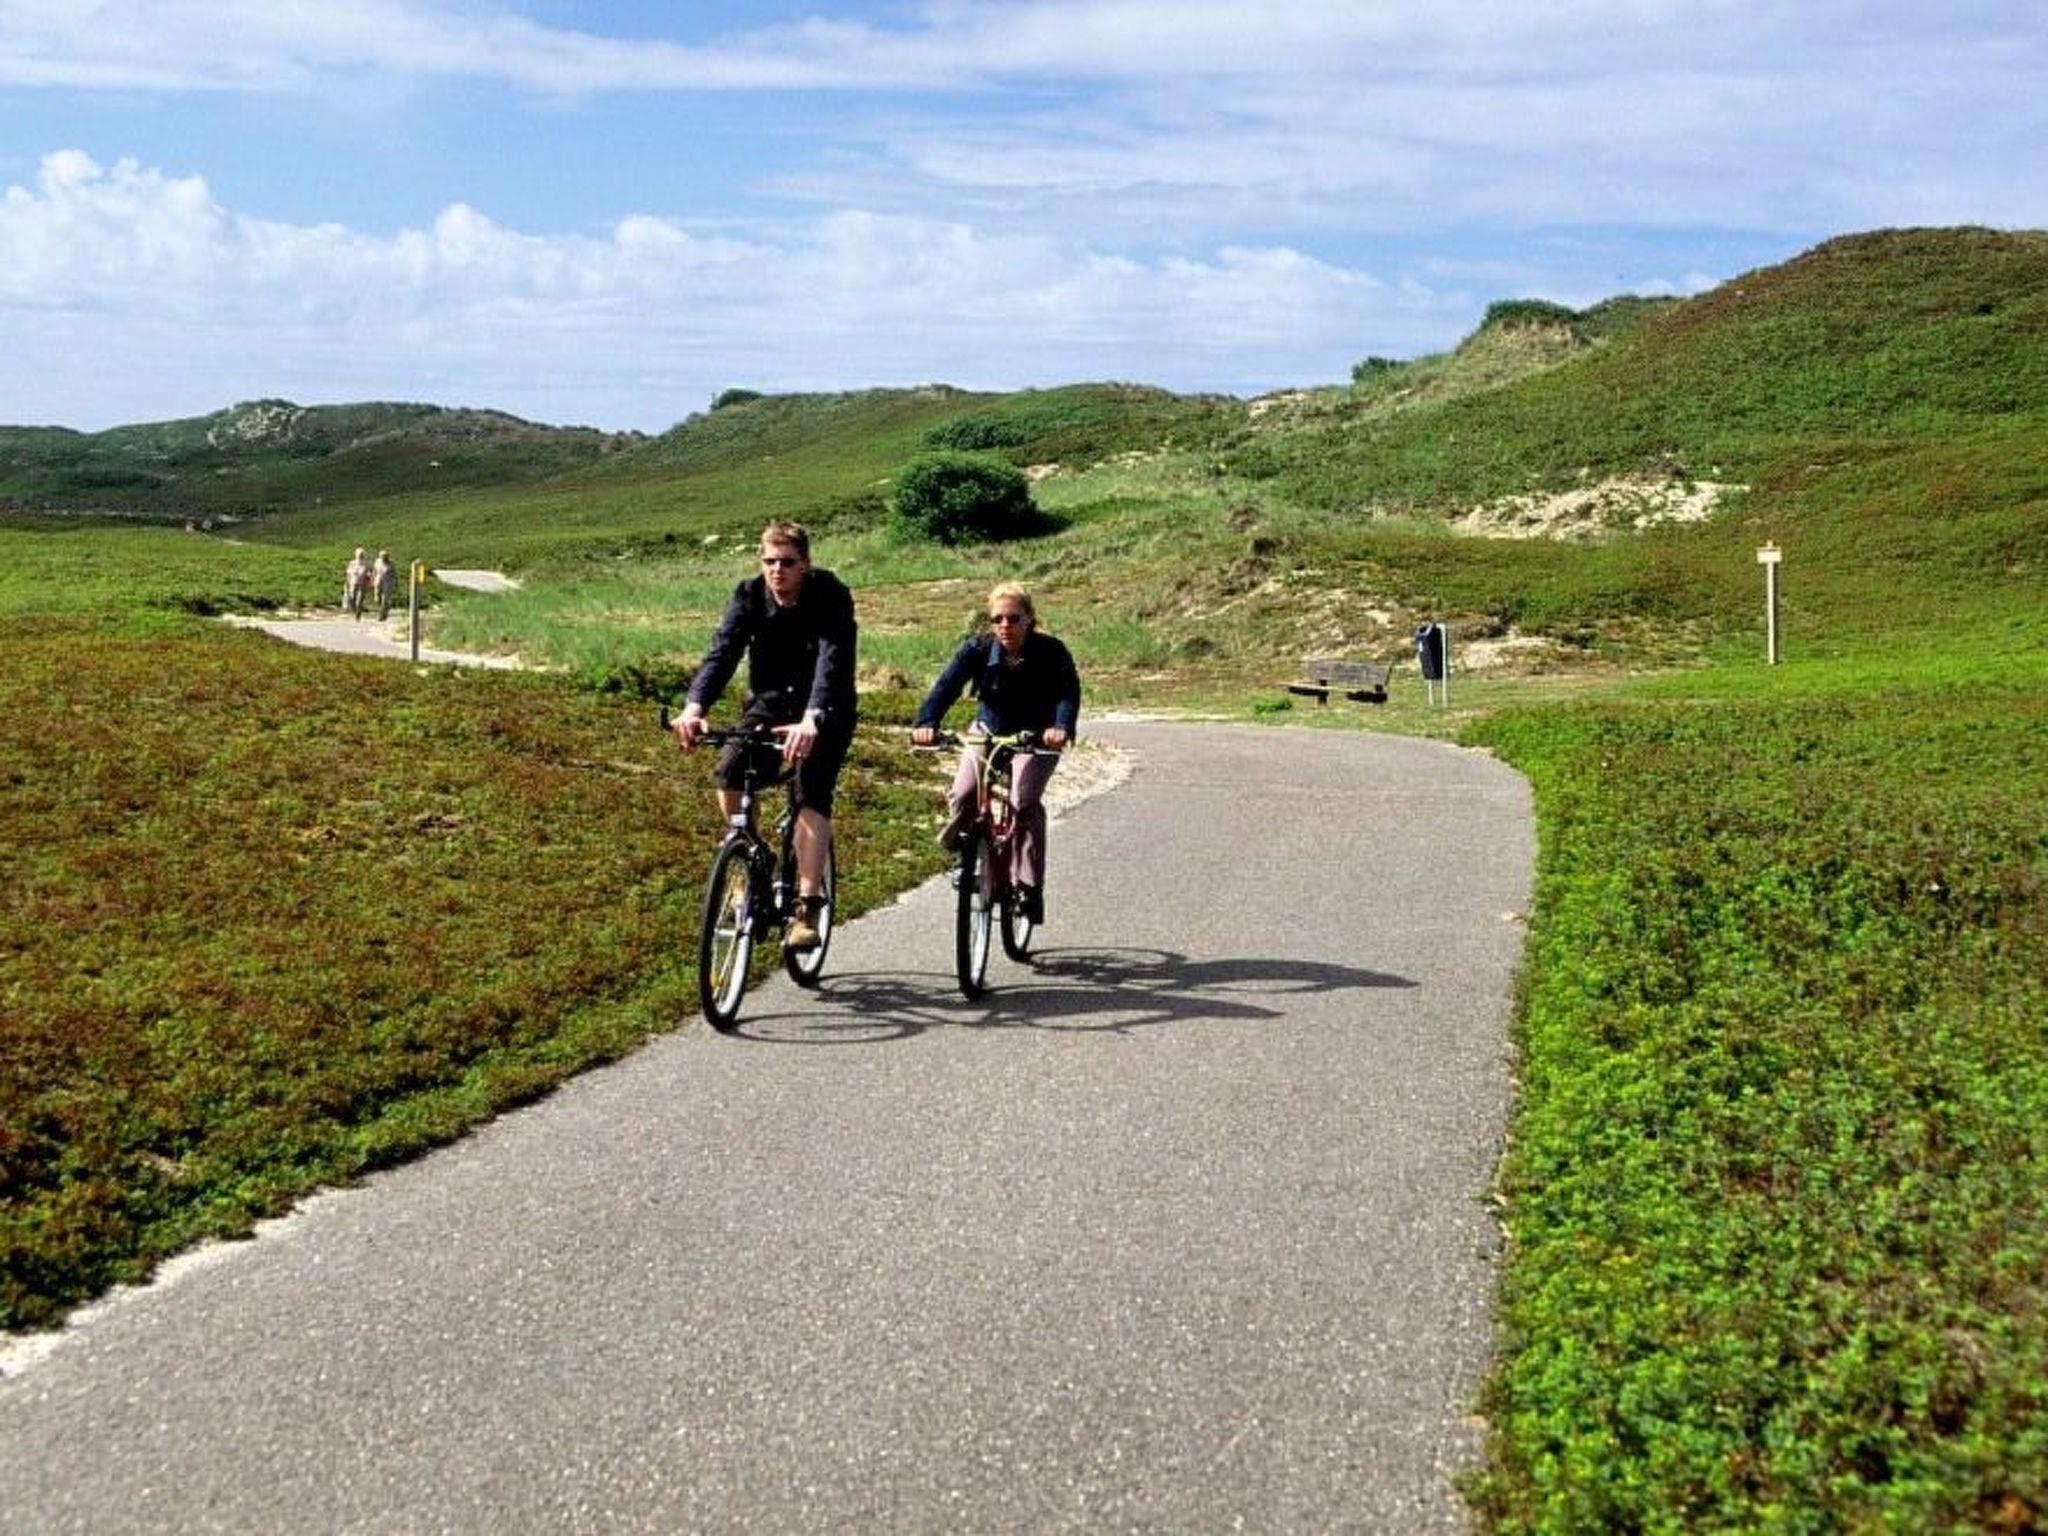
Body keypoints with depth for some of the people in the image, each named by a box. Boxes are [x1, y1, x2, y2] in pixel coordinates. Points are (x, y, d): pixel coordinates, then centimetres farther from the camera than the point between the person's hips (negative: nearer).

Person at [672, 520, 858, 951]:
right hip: (770, 702, 3)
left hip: (824, 710, -3)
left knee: (812, 797, -23)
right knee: (729, 774, -21)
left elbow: (833, 660, -36)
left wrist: (811, 720, -53)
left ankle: (807, 908, -20)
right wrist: (694, 706, -43)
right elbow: (722, 651, -24)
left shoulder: (830, 596, -22)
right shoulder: (750, 595, -12)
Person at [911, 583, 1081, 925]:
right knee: (962, 795, -21)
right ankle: (959, 840, 12)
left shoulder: (1051, 652, -22)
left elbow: (1068, 693, -35)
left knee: (1024, 802, -25)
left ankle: (1028, 887, -16)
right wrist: (926, 723, -49)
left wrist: (1062, 727, -57)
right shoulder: (978, 649, -18)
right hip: (988, 732, 2)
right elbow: (947, 685, -30)